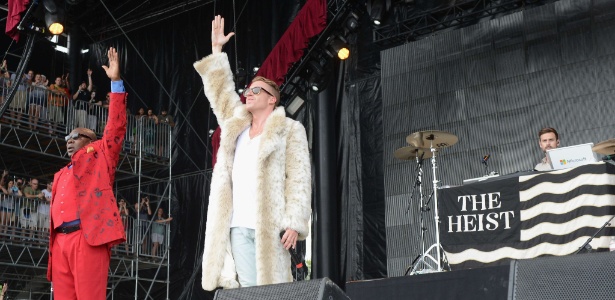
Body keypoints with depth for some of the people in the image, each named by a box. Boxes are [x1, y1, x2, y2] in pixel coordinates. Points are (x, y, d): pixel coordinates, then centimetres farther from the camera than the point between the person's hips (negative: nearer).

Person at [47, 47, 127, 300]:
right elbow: (58, 209, 24)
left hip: (89, 237, -6)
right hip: (61, 241, 6)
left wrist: (116, 81, 3)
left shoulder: (99, 156, 17)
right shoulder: (60, 175, 30)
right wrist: (52, 246, 12)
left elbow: (116, 127, 7)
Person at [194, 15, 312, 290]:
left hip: (269, 225, -5)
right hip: (237, 225, 5)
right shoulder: (236, 125, 20)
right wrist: (217, 49, 25)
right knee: (248, 288, -1)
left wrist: (295, 223, -14)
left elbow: (298, 179, -4)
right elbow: (220, 91, 27)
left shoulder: (290, 130, 4)